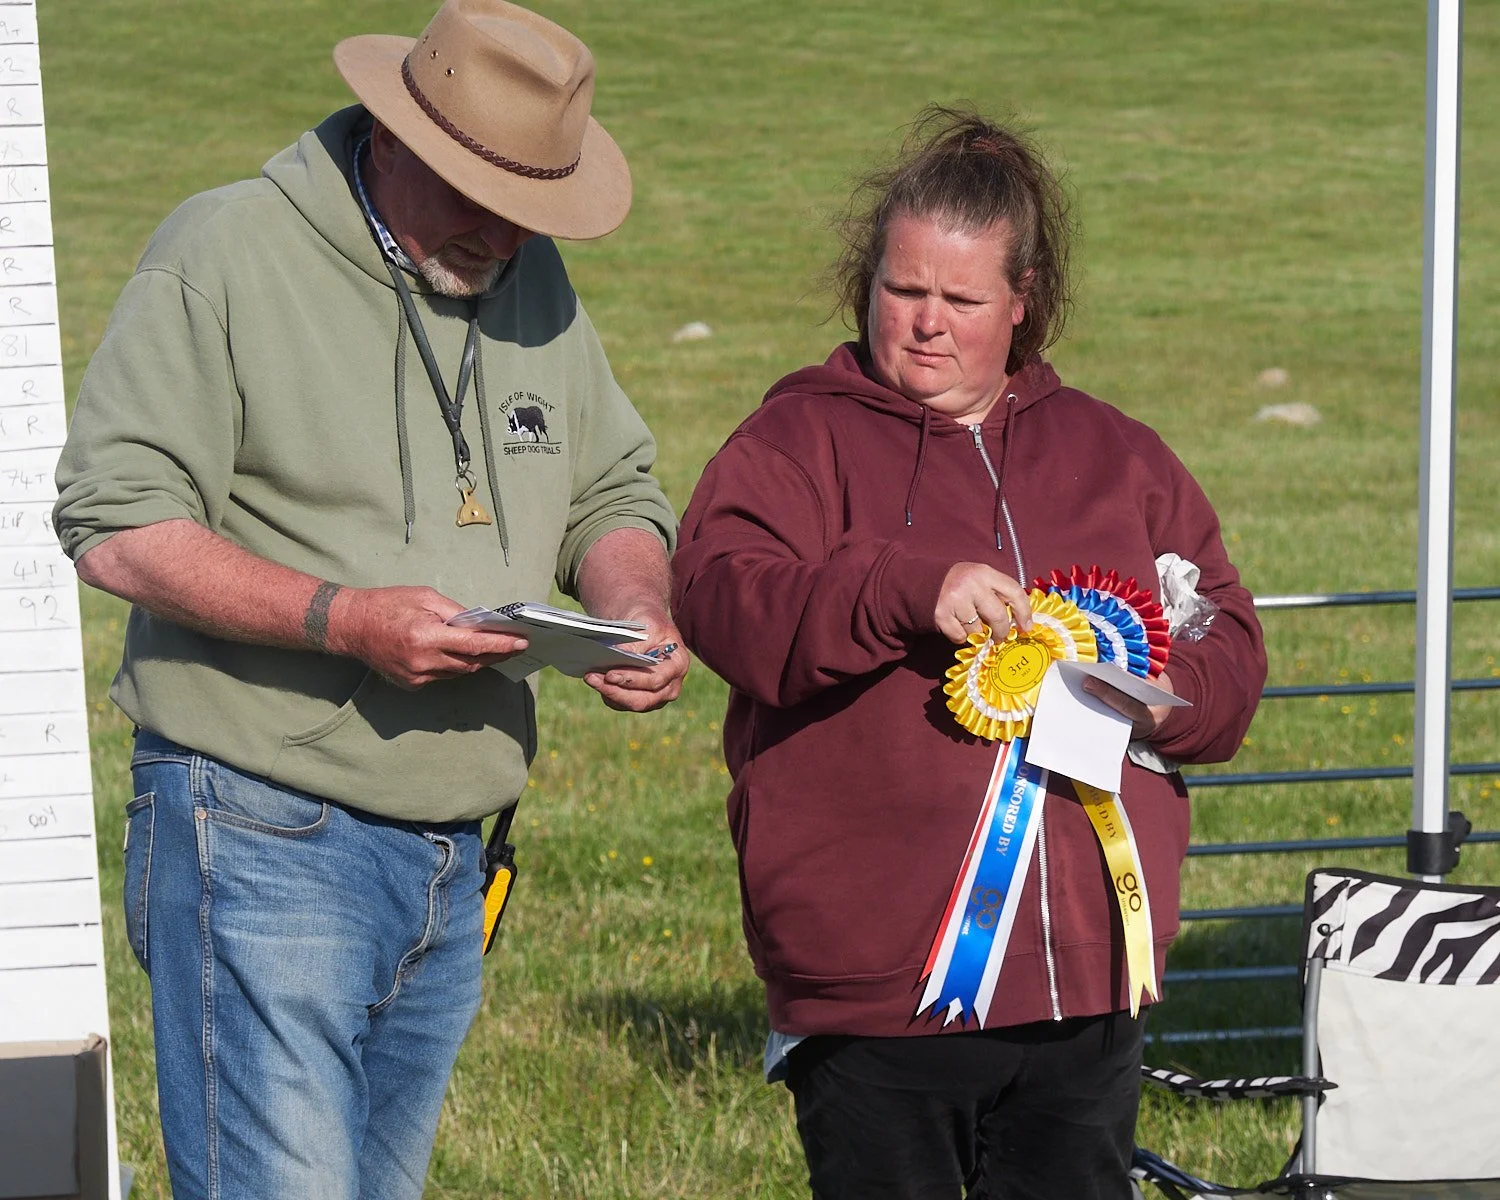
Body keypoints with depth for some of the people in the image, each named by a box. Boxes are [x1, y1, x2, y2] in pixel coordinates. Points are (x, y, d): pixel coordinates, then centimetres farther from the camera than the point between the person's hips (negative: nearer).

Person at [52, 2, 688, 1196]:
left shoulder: (534, 277, 13)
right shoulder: (228, 253, -8)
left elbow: (612, 489, 22)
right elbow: (116, 527, -14)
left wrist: (633, 605, -2)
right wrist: (343, 620, -24)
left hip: (452, 865, 7)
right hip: (263, 844, -7)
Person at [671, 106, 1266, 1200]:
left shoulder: (1118, 457, 16)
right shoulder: (799, 441, 3)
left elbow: (1231, 646, 16)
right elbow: (718, 595, -15)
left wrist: (1169, 697, -7)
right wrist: (909, 588, -29)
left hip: (1087, 979, 4)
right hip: (872, 981, -3)